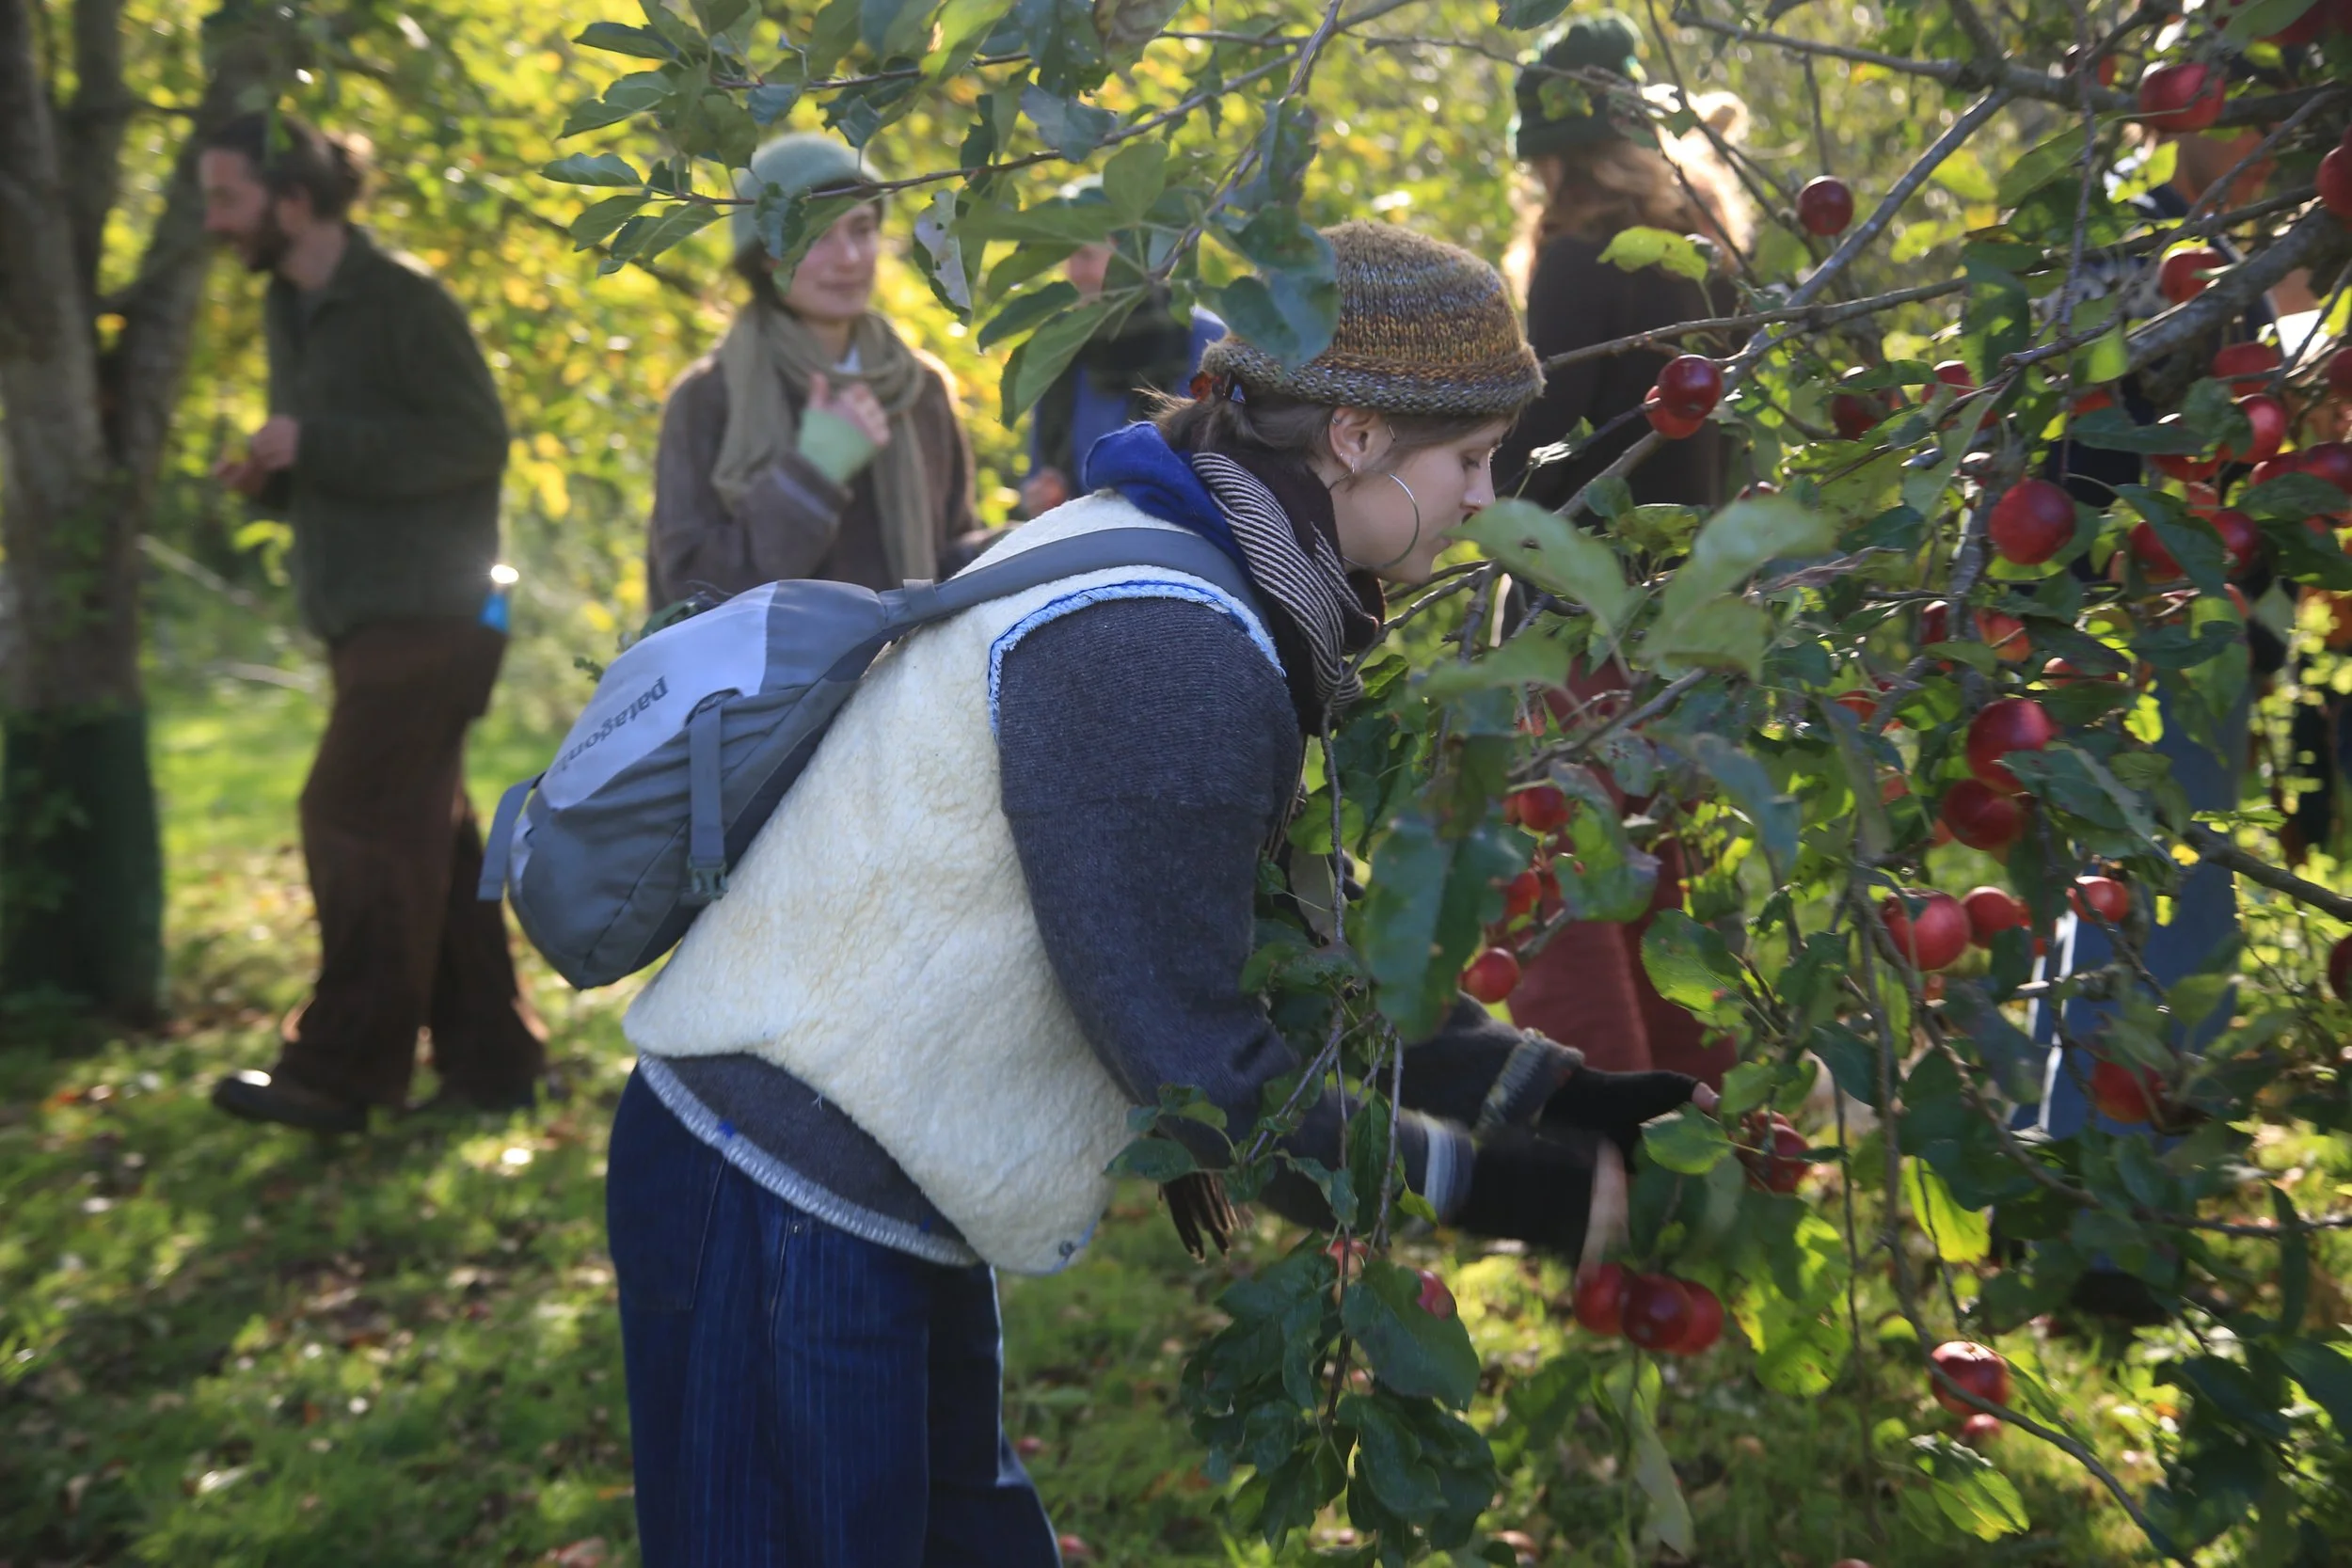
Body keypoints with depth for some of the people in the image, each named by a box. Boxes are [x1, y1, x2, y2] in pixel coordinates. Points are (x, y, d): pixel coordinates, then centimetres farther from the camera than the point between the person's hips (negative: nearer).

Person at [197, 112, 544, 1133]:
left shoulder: (401, 300, -12)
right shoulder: (291, 308, 15)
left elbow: (474, 440, -18)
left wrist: (315, 443, -20)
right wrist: (268, 474, 1)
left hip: (426, 617, -9)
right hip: (366, 618, 9)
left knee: (357, 826, -6)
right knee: (428, 839, 12)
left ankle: (338, 1070, 4)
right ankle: (488, 1056, 20)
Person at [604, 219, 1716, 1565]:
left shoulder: (1197, 589, 7)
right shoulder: (1159, 650, -25)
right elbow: (1201, 1063, -23)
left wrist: (1563, 1091, 6)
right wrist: (1498, 1188, -14)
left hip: (871, 1200, 10)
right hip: (779, 1213, -10)